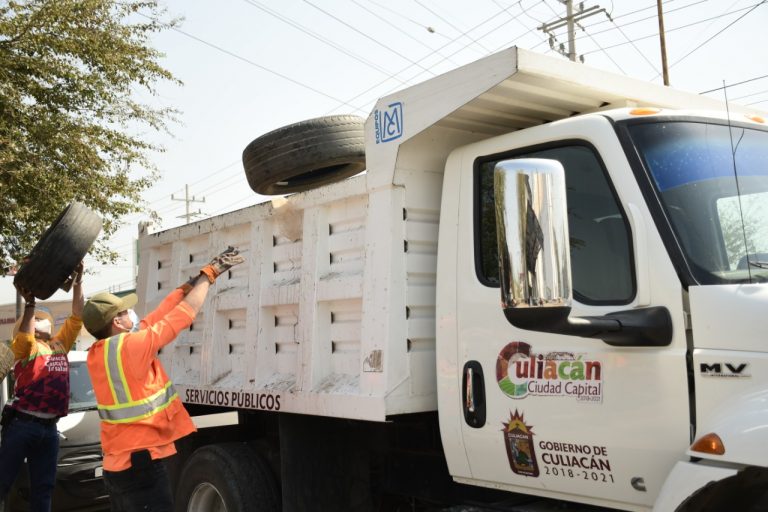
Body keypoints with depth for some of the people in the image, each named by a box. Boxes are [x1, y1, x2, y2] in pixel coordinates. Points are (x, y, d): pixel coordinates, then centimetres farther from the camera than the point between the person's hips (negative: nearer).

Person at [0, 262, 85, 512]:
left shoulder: (60, 345, 15)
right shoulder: (24, 348, 0)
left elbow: (76, 318, 12)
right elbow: (23, 338, -24)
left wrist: (78, 281, 6)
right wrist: (29, 303, -23)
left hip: (49, 427, 5)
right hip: (21, 423, -5)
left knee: (43, 488, 10)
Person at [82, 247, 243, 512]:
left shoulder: (97, 352, 5)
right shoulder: (131, 346, -19)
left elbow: (159, 314, 7)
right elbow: (185, 312, -12)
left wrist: (194, 280, 9)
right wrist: (209, 274, 1)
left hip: (115, 463, 9)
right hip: (141, 463, -9)